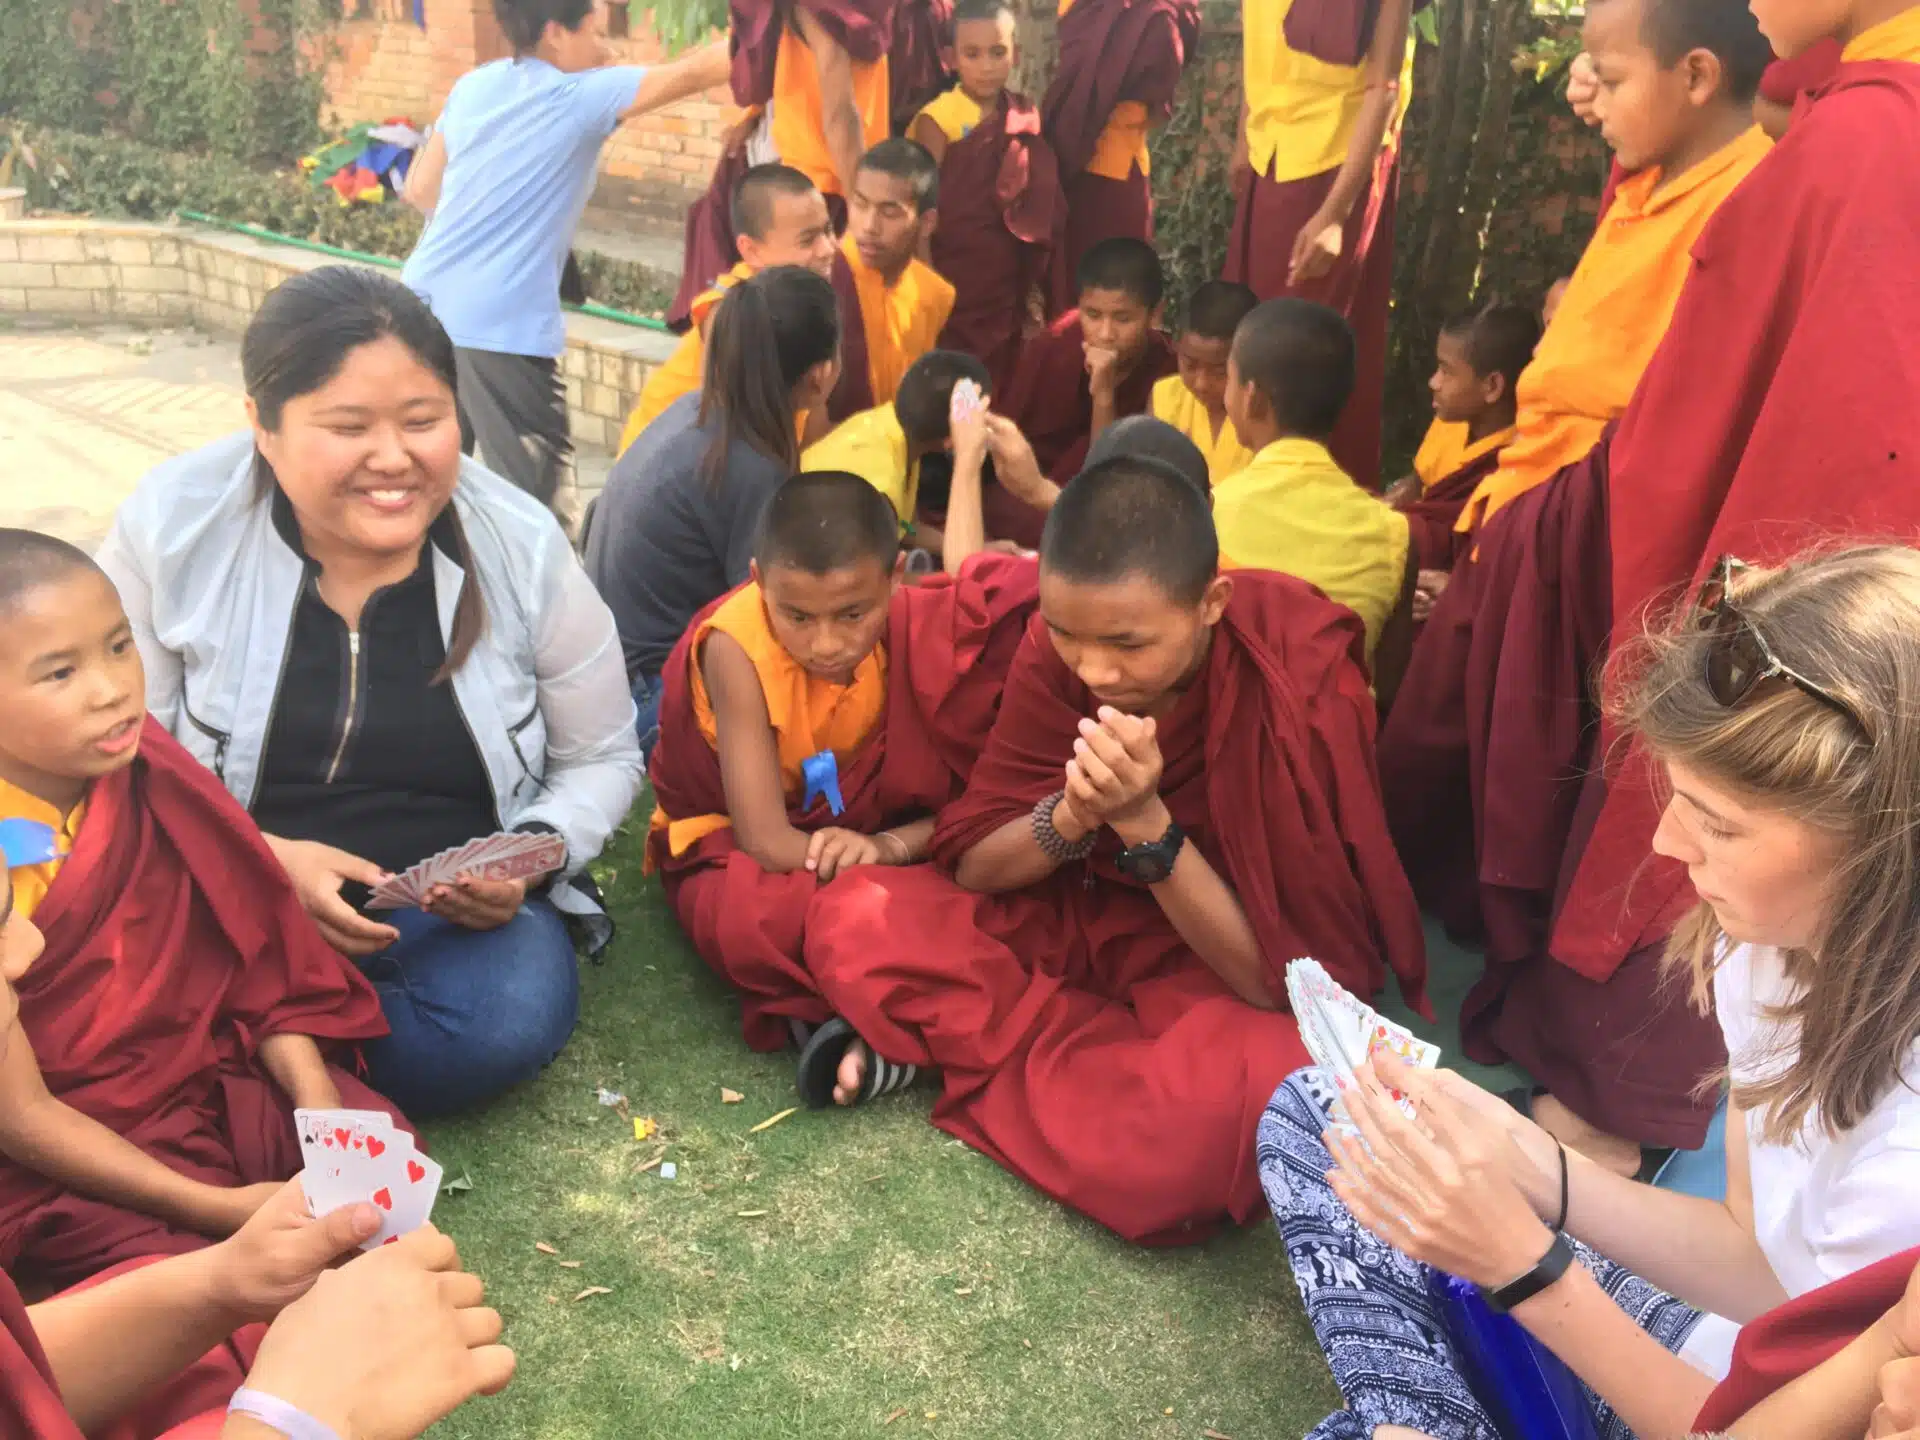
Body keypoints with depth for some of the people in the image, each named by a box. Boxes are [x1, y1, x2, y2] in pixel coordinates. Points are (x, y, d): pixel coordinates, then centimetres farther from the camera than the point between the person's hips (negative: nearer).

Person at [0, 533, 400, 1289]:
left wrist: (320, 1104, -13)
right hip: (63, 1158, -4)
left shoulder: (146, 775, -10)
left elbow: (253, 949, -2)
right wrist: (216, 1206, -21)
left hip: (207, 1075, 4)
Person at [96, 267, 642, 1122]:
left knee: (510, 1022, -31)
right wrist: (262, 861, -21)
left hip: (458, 905, 2)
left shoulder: (522, 543, -8)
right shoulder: (171, 527, -9)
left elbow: (601, 758, 3)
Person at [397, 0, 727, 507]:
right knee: (531, 479, 0)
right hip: (501, 325, -7)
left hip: (427, 305, 8)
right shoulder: (580, 96, -8)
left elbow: (422, 189, 15)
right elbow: (691, 74, -5)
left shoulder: (472, 86, 11)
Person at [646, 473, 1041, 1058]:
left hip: (862, 823, 4)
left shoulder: (914, 623, -20)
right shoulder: (736, 646, -30)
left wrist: (893, 845, -31)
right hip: (732, 844, -3)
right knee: (751, 923, -41)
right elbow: (769, 843, -30)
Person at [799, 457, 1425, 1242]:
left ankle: (948, 1041, -12)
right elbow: (971, 862, -10)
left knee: (1253, 1090, -38)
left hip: (1232, 977, -3)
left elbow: (1285, 978, -24)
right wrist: (1070, 817, -31)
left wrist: (1142, 822, -35)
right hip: (1081, 919, 3)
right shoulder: (1057, 645, -15)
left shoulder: (1305, 689, -27)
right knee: (853, 921, -16)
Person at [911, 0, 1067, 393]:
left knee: (1002, 391, 13)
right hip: (954, 289, -4)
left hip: (1009, 290, 5)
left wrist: (1036, 288, 6)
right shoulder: (938, 119, -10)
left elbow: (1040, 210, 7)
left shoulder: (1026, 118, 3)